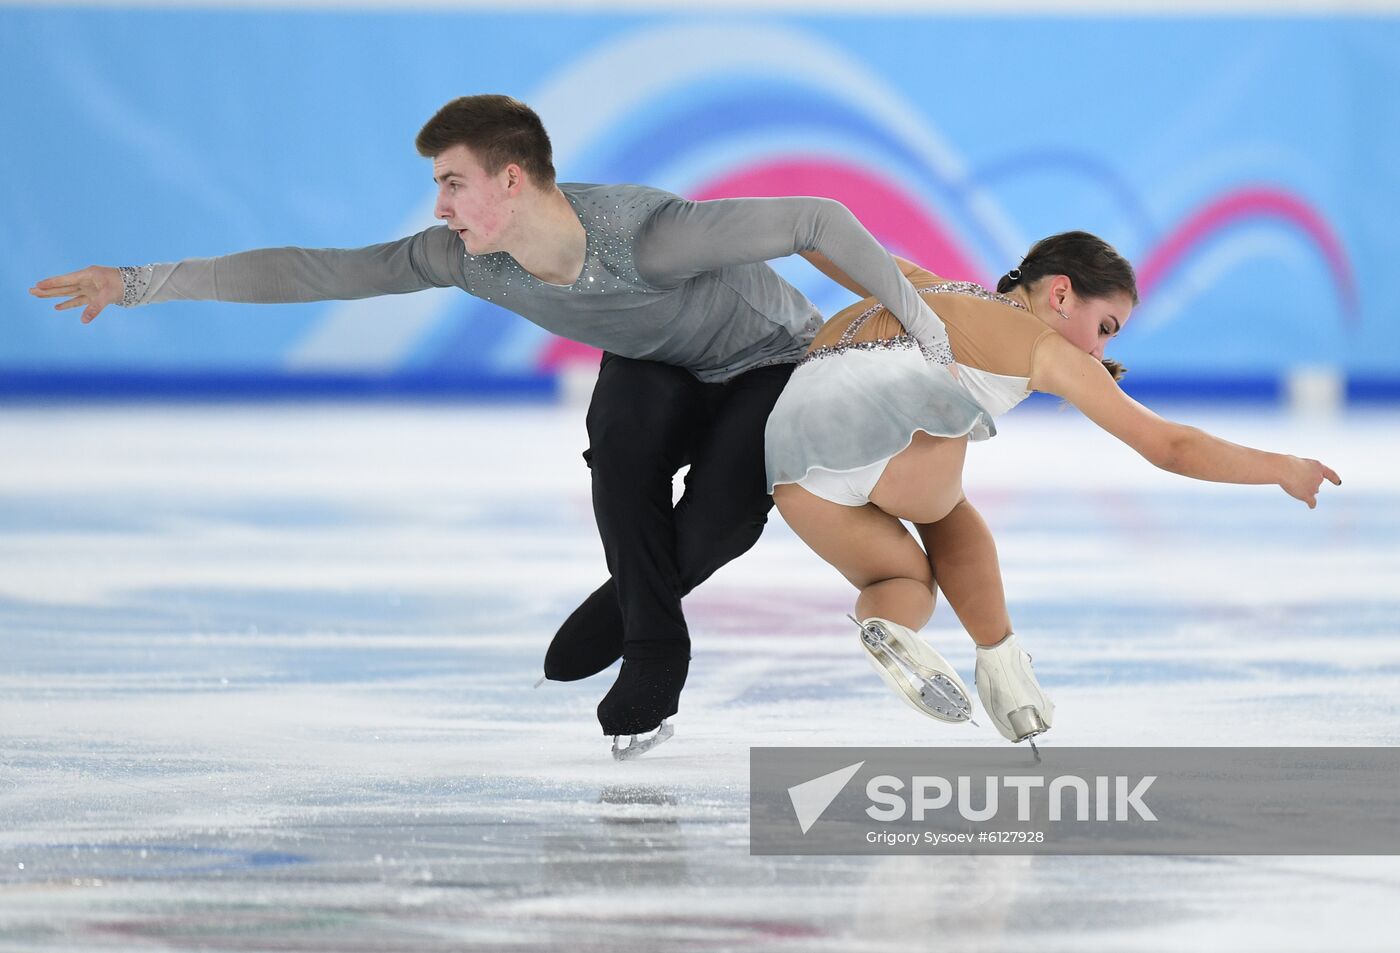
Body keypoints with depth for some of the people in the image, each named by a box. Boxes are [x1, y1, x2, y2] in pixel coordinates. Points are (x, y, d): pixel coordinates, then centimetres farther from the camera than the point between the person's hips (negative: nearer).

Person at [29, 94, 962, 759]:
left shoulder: (649, 235, -42)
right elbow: (324, 271, -21)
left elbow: (818, 220, -37)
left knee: (721, 515, -29)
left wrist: (922, 327, -30)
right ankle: (654, 646, -9)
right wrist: (140, 283, -23)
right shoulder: (471, 258, -23)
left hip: (772, 359, -4)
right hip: (659, 366, 4)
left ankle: (634, 599, 6)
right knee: (624, 431, -29)